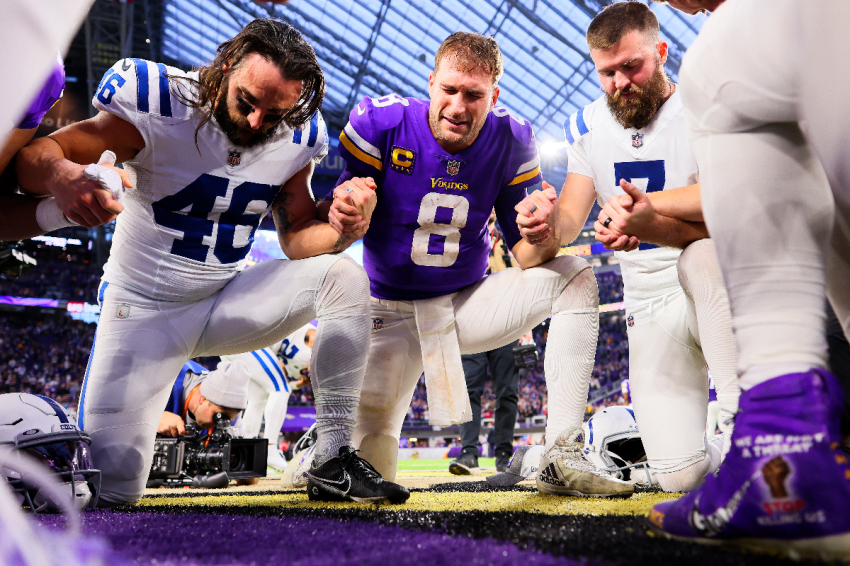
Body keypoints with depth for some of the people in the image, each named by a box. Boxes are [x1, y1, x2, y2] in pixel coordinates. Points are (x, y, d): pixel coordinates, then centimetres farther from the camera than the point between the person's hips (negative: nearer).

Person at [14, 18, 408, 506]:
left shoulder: (295, 138, -6)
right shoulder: (159, 104, -20)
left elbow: (297, 236, 2)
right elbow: (34, 154, -21)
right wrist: (59, 174, -47)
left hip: (227, 303, 4)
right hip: (143, 310, -4)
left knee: (344, 275, -19)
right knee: (112, 487, -14)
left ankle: (335, 465, -14)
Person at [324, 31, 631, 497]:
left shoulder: (511, 140, -8)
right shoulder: (381, 120, -15)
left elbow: (526, 255, -6)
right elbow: (345, 213, -13)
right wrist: (341, 211, -39)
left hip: (468, 303, 3)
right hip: (392, 313, -3)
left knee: (575, 277, -17)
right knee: (369, 466, -12)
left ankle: (562, 456, -17)